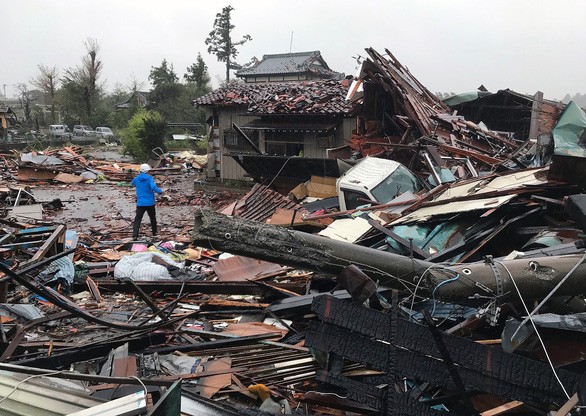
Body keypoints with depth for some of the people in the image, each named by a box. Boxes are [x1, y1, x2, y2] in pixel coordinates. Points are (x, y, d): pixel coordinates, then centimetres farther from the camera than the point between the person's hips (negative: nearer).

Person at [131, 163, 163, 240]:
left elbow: (132, 183, 26)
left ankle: (135, 235, -17)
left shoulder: (136, 179, 3)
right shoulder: (150, 178, -9)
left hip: (140, 203, 1)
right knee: (152, 217, 20)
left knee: (137, 219, -2)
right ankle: (154, 232, 33)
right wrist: (160, 191, -11)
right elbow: (153, 187, -26)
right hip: (150, 203, -1)